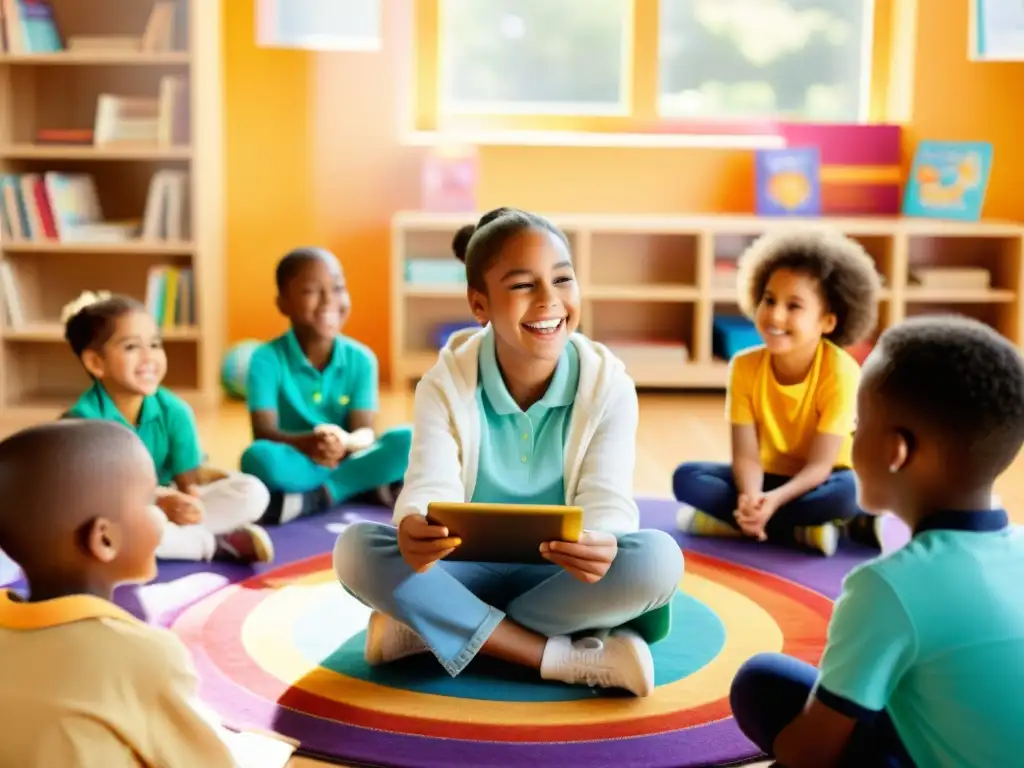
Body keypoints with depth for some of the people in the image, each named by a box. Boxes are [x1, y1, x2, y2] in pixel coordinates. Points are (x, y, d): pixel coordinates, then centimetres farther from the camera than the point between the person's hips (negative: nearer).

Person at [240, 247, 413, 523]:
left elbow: (366, 432, -12)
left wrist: (344, 442, -38)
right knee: (258, 457, -35)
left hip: (348, 463, 2)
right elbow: (263, 432, -19)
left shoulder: (361, 358, -3)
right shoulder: (267, 359, -9)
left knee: (406, 440, -23)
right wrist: (304, 442, -42)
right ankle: (373, 489, -26)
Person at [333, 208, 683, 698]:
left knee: (657, 558, -31)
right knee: (357, 549, -27)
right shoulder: (446, 384, -11)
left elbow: (606, 499, -20)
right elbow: (430, 489, -22)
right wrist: (414, 529, -49)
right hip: (471, 574, 0)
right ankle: (564, 657, -28)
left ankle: (432, 628, -23)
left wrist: (600, 544, -46)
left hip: (563, 577, 0)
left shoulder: (607, 383, -11)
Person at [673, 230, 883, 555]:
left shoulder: (841, 372, -23)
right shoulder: (745, 367, -14)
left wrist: (775, 500, -43)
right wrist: (750, 498, -39)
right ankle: (802, 530, -25)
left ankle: (727, 521, -28)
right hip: (770, 478, 4)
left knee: (847, 492, -37)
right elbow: (746, 455, -17)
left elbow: (819, 464, -25)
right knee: (686, 477, -20)